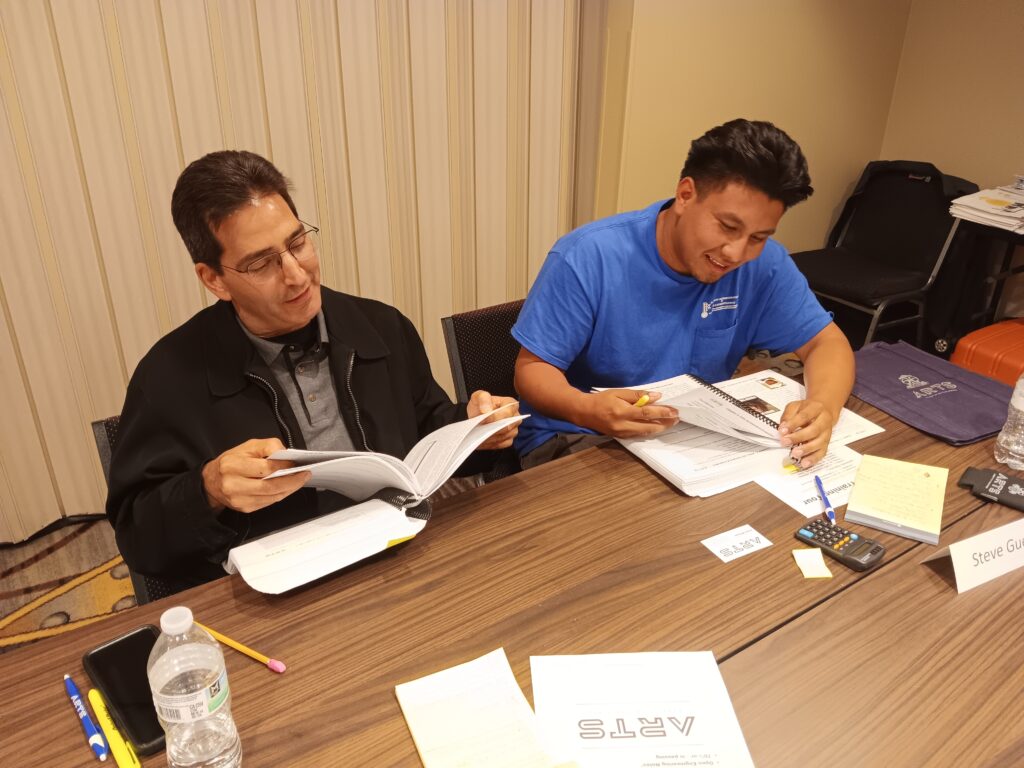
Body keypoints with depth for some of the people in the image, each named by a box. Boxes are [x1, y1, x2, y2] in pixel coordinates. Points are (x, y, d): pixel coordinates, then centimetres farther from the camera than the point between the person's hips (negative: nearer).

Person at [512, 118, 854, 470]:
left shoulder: (764, 265, -9)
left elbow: (827, 342, -3)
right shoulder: (588, 258, -20)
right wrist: (588, 410, -38)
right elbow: (532, 368, -16)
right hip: (574, 438, -4)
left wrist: (823, 406, -27)